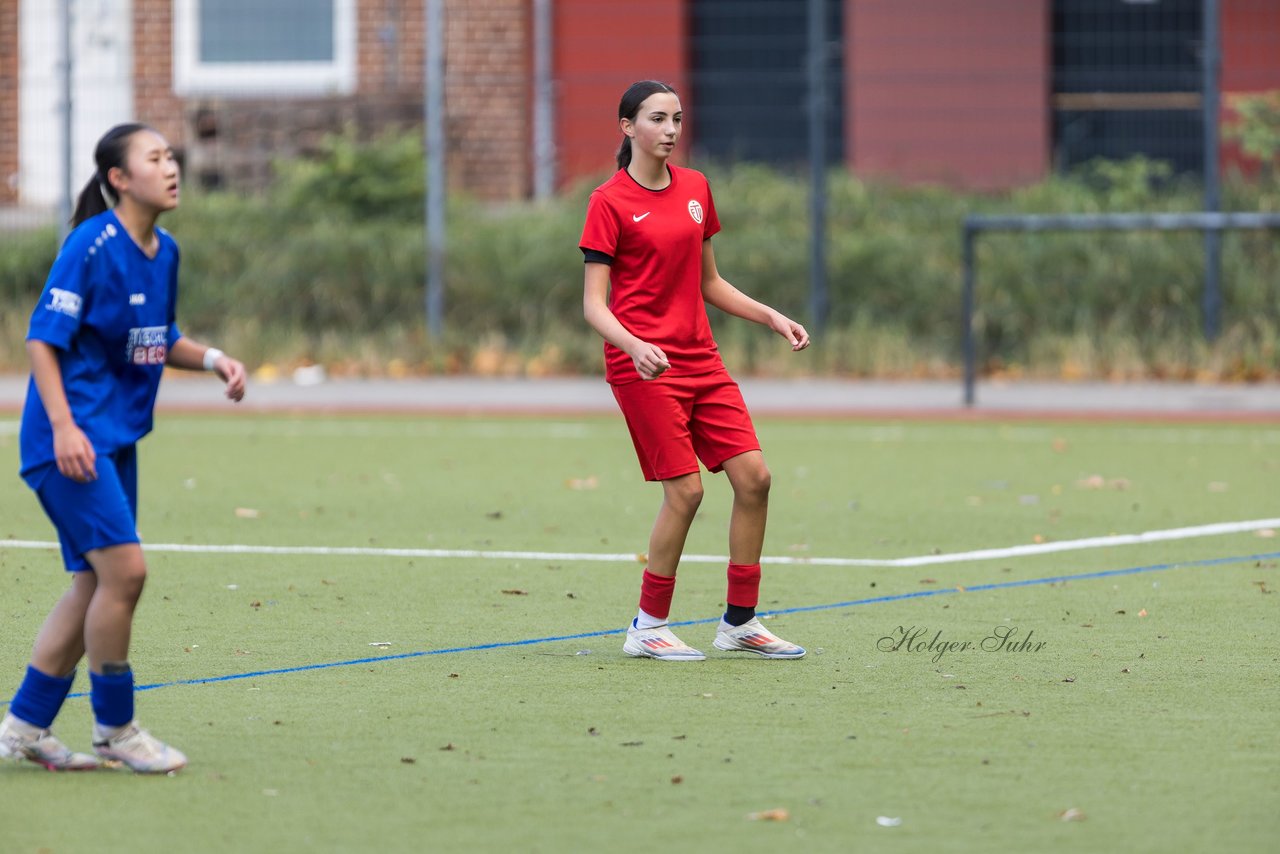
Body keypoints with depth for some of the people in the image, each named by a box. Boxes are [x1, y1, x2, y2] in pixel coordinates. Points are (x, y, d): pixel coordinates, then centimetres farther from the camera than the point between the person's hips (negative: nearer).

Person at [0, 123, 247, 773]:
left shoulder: (164, 252, 10)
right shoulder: (91, 245, -14)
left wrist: (212, 359, 5)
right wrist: (63, 426, -23)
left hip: (117, 438, 9)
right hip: (74, 437, -9)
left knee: (95, 584, 9)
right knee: (124, 568, -15)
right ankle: (113, 727, -2)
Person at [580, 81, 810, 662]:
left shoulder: (696, 189, 12)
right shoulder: (610, 202, -6)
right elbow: (594, 303, -10)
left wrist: (771, 317, 12)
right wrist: (633, 345, -27)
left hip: (700, 358, 7)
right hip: (643, 365, -6)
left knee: (753, 476, -2)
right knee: (684, 489, -12)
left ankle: (740, 620, 9)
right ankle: (648, 627, 2)